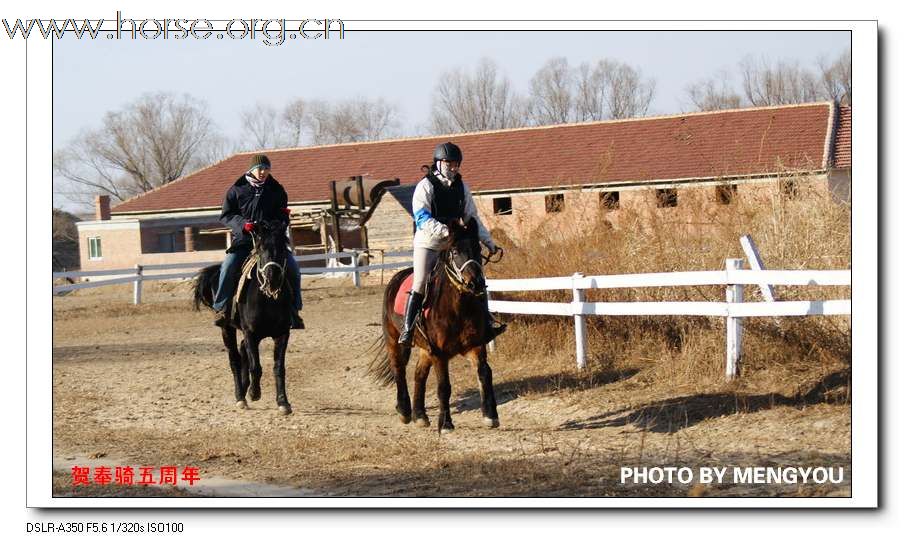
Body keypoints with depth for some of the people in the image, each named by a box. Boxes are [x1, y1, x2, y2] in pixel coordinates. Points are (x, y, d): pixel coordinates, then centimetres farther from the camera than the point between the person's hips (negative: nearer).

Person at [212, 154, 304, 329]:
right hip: (244, 239, -2)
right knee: (229, 267, -24)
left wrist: (282, 220, -10)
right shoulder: (237, 190, 3)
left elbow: (283, 215, 15)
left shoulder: (277, 190, 9)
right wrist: (243, 224, -17)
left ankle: (294, 309, 1)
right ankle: (221, 308, -11)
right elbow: (226, 215, 2)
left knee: (292, 267, -14)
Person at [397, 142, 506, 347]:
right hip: (428, 243, -5)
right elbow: (422, 218, -20)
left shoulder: (461, 187, 8)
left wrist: (488, 241, 6)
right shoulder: (426, 186, -9)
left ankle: (486, 321, 0)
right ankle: (407, 329, -3)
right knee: (420, 284, -10)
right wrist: (444, 230, -34)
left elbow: (472, 217, 13)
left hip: (453, 244, 5)